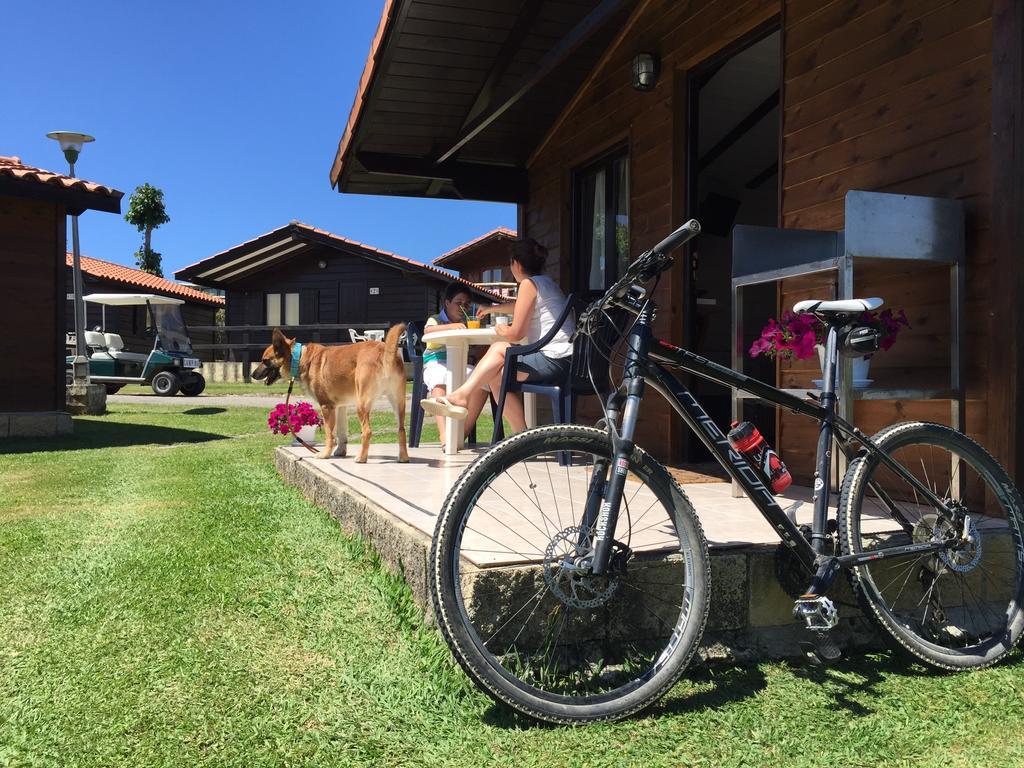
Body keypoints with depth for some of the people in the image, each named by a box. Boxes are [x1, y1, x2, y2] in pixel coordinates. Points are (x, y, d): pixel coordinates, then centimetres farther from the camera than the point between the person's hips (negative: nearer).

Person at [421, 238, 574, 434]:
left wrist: (499, 329, 12)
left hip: (553, 360, -9)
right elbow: (520, 307, 45)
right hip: (564, 359, 9)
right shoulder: (546, 282, 23)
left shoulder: (529, 284, -6)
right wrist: (491, 309, 58)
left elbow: (516, 333, -11)